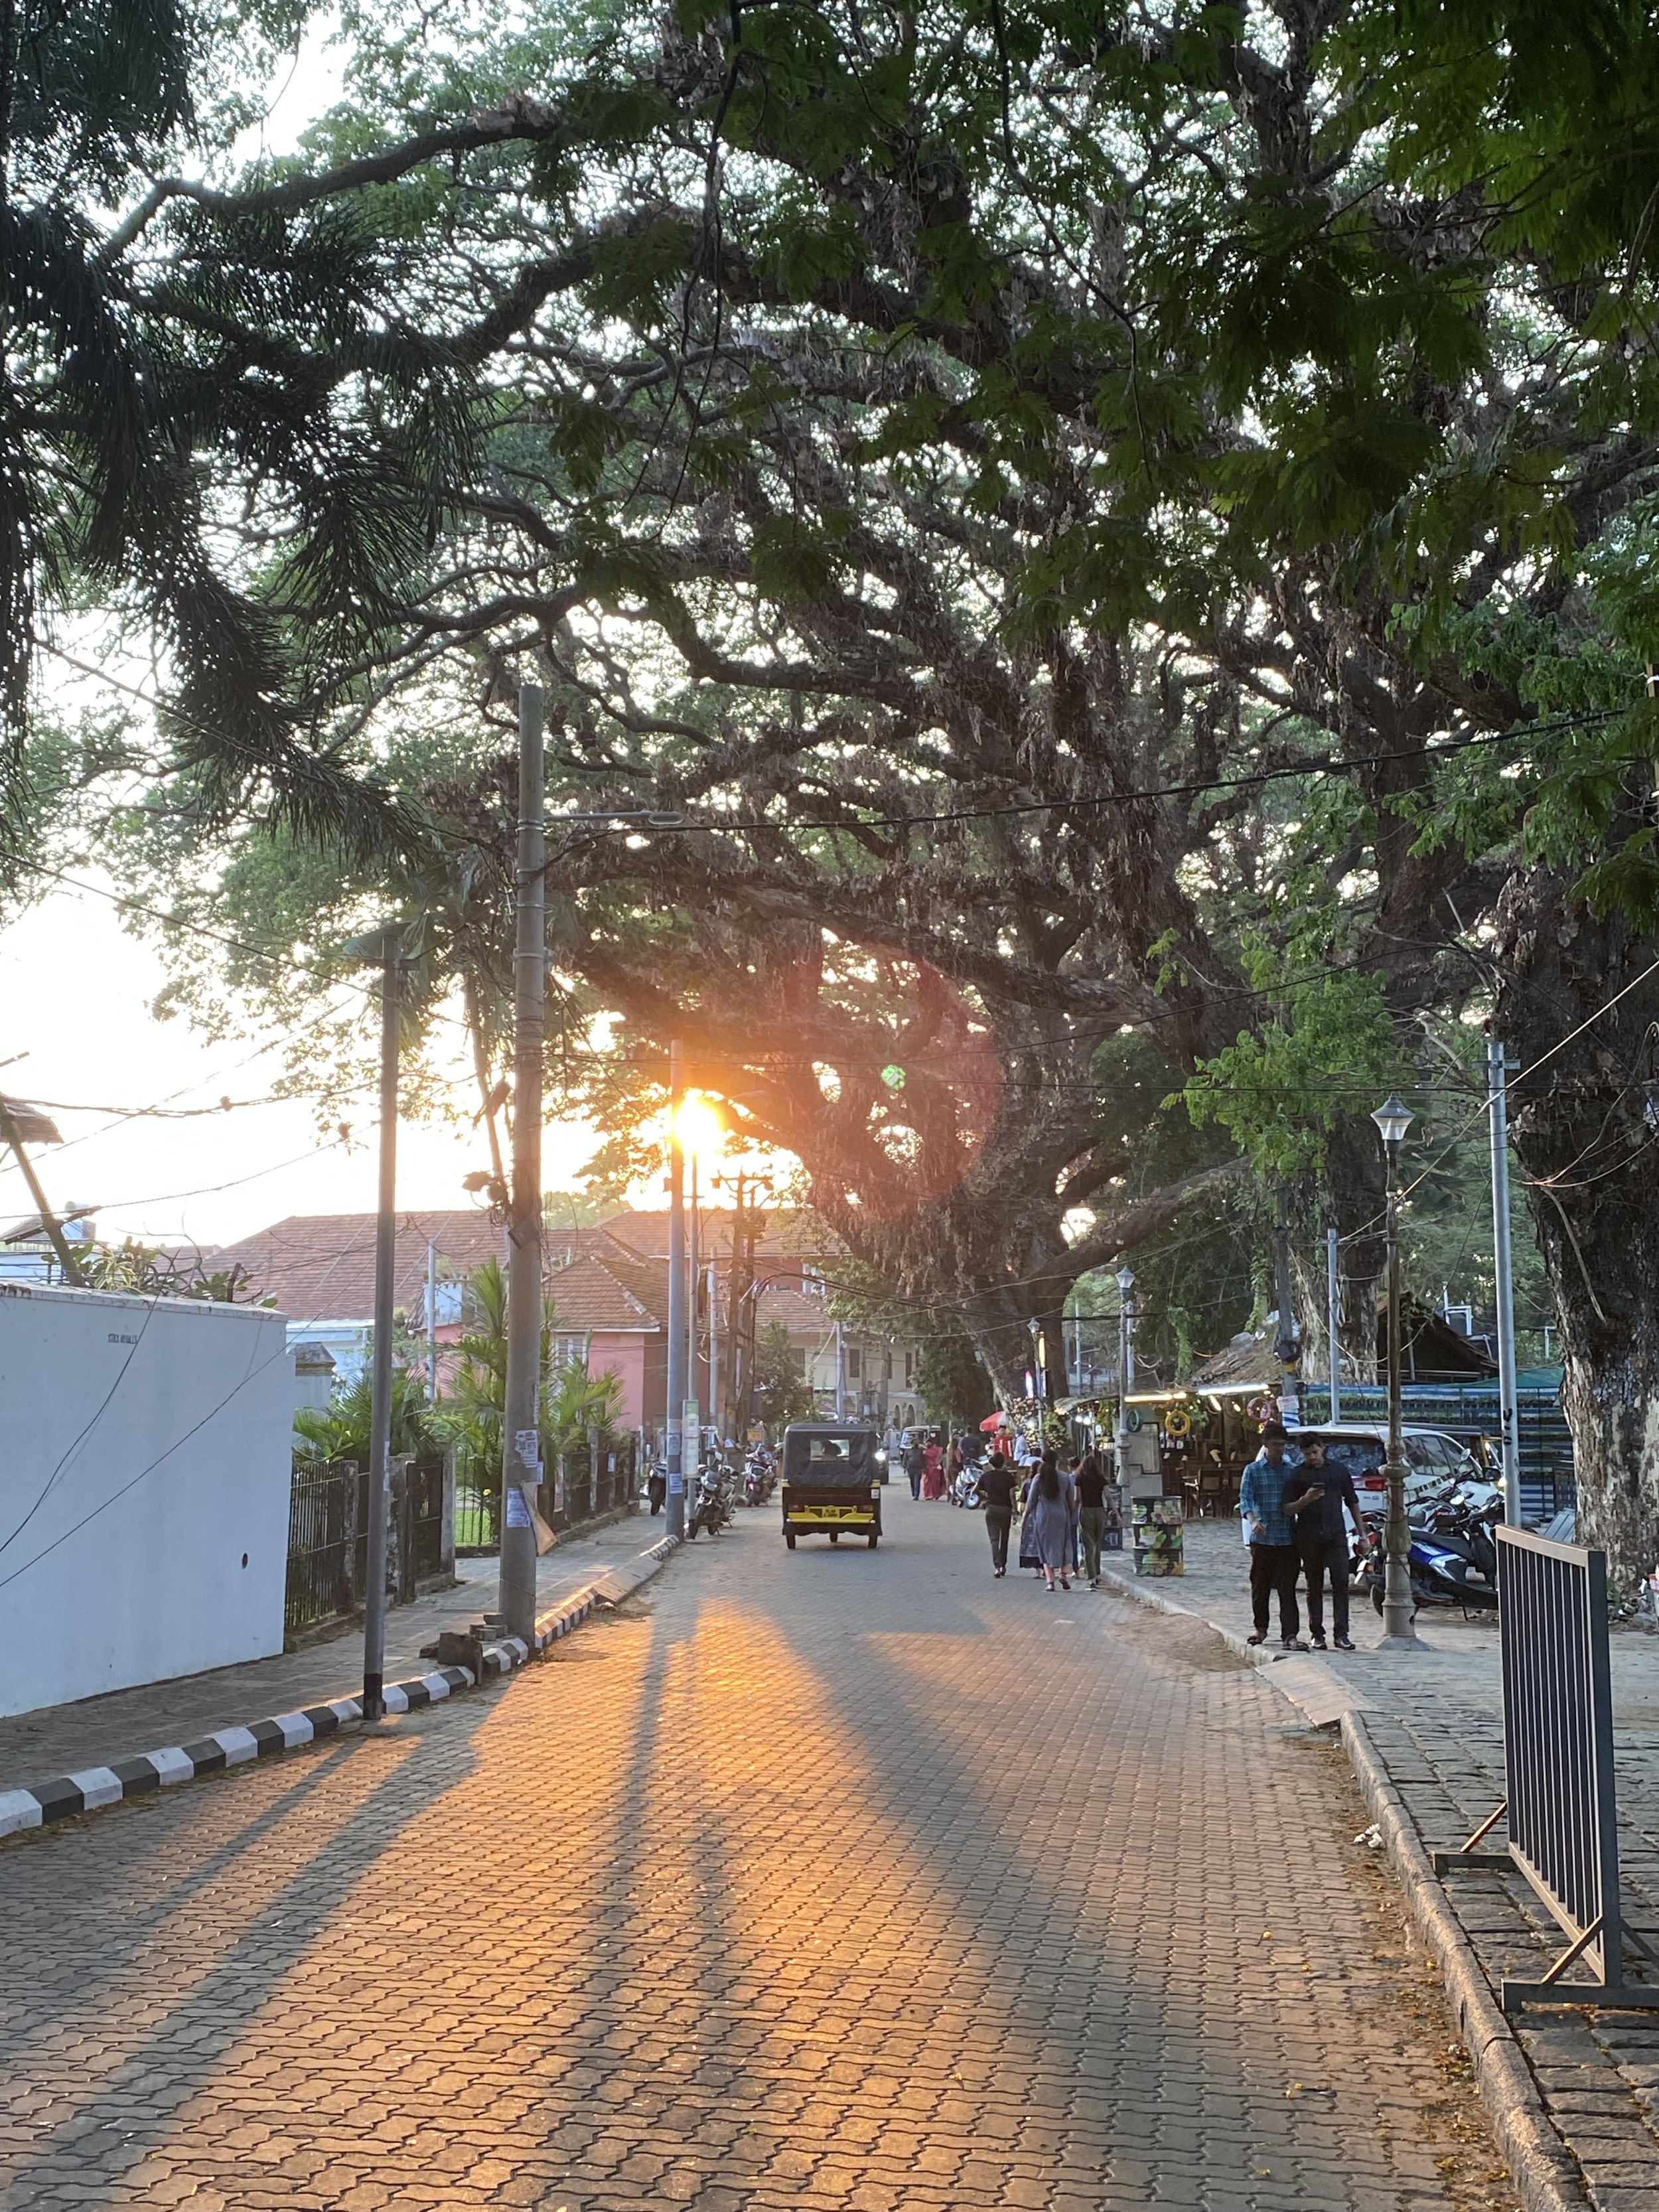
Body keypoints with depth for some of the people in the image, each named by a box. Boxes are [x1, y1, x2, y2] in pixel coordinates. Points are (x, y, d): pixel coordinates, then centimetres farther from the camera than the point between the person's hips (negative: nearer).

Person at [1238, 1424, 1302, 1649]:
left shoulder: (1291, 1470, 11)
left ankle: (1290, 1635, -6)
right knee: (1260, 1586, 9)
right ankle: (1260, 1627, 26)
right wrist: (1253, 1521, -25)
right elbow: (1245, 1498, -8)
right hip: (1262, 1538, -1)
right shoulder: (1253, 1470, 3)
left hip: (1288, 1538, 1)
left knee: (1288, 1589, -3)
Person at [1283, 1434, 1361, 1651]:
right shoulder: (1297, 1475, 6)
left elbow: (1353, 1503, 18)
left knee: (1341, 1583, -9)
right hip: (1309, 1539, -1)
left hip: (1336, 1536, 1)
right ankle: (1317, 1635, 12)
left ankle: (1341, 1634, -7)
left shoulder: (1340, 1471, 12)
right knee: (1314, 1587, 5)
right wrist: (1306, 1499, -16)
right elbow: (1288, 1509, 3)